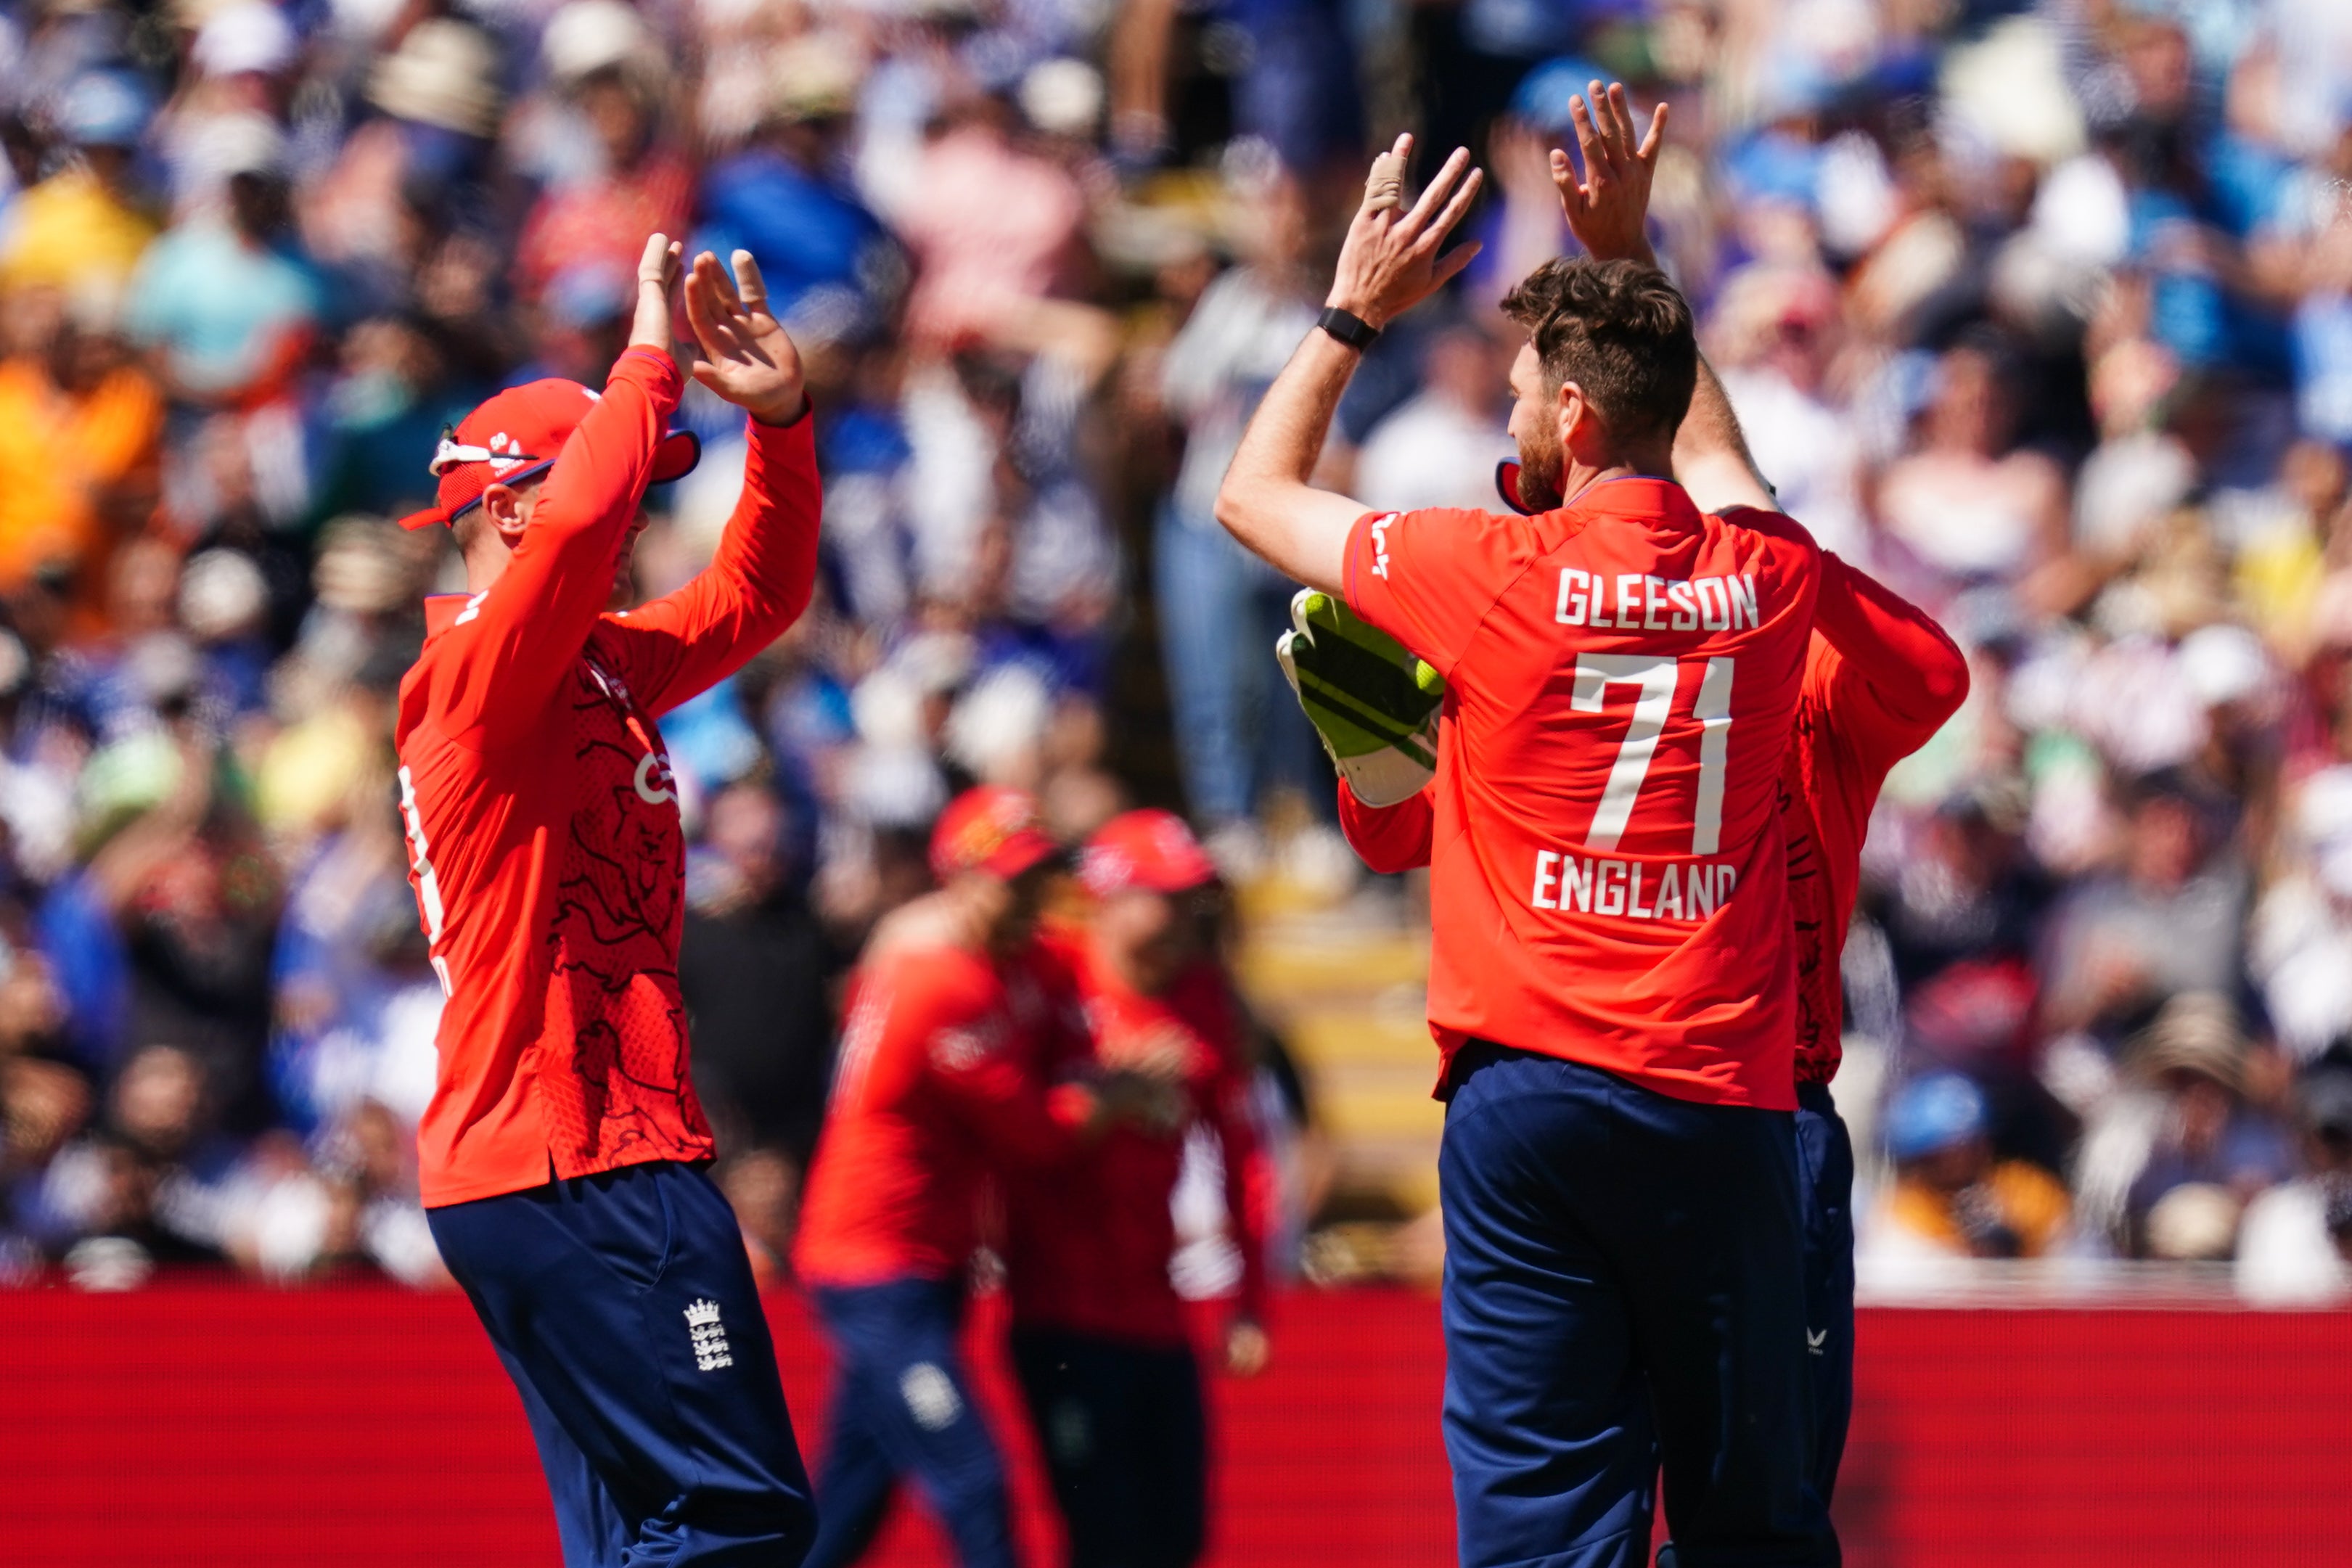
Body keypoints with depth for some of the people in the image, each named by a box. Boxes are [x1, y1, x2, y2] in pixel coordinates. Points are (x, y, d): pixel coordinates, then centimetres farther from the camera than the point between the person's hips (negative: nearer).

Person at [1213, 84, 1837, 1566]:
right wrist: (1632, 259, 36)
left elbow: (1256, 492, 14)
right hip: (1728, 1102, 2)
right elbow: (1712, 449, 31)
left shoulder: (1495, 575, -4)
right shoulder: (1766, 575, 5)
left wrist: (1356, 311, 23)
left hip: (1533, 1094, -2)